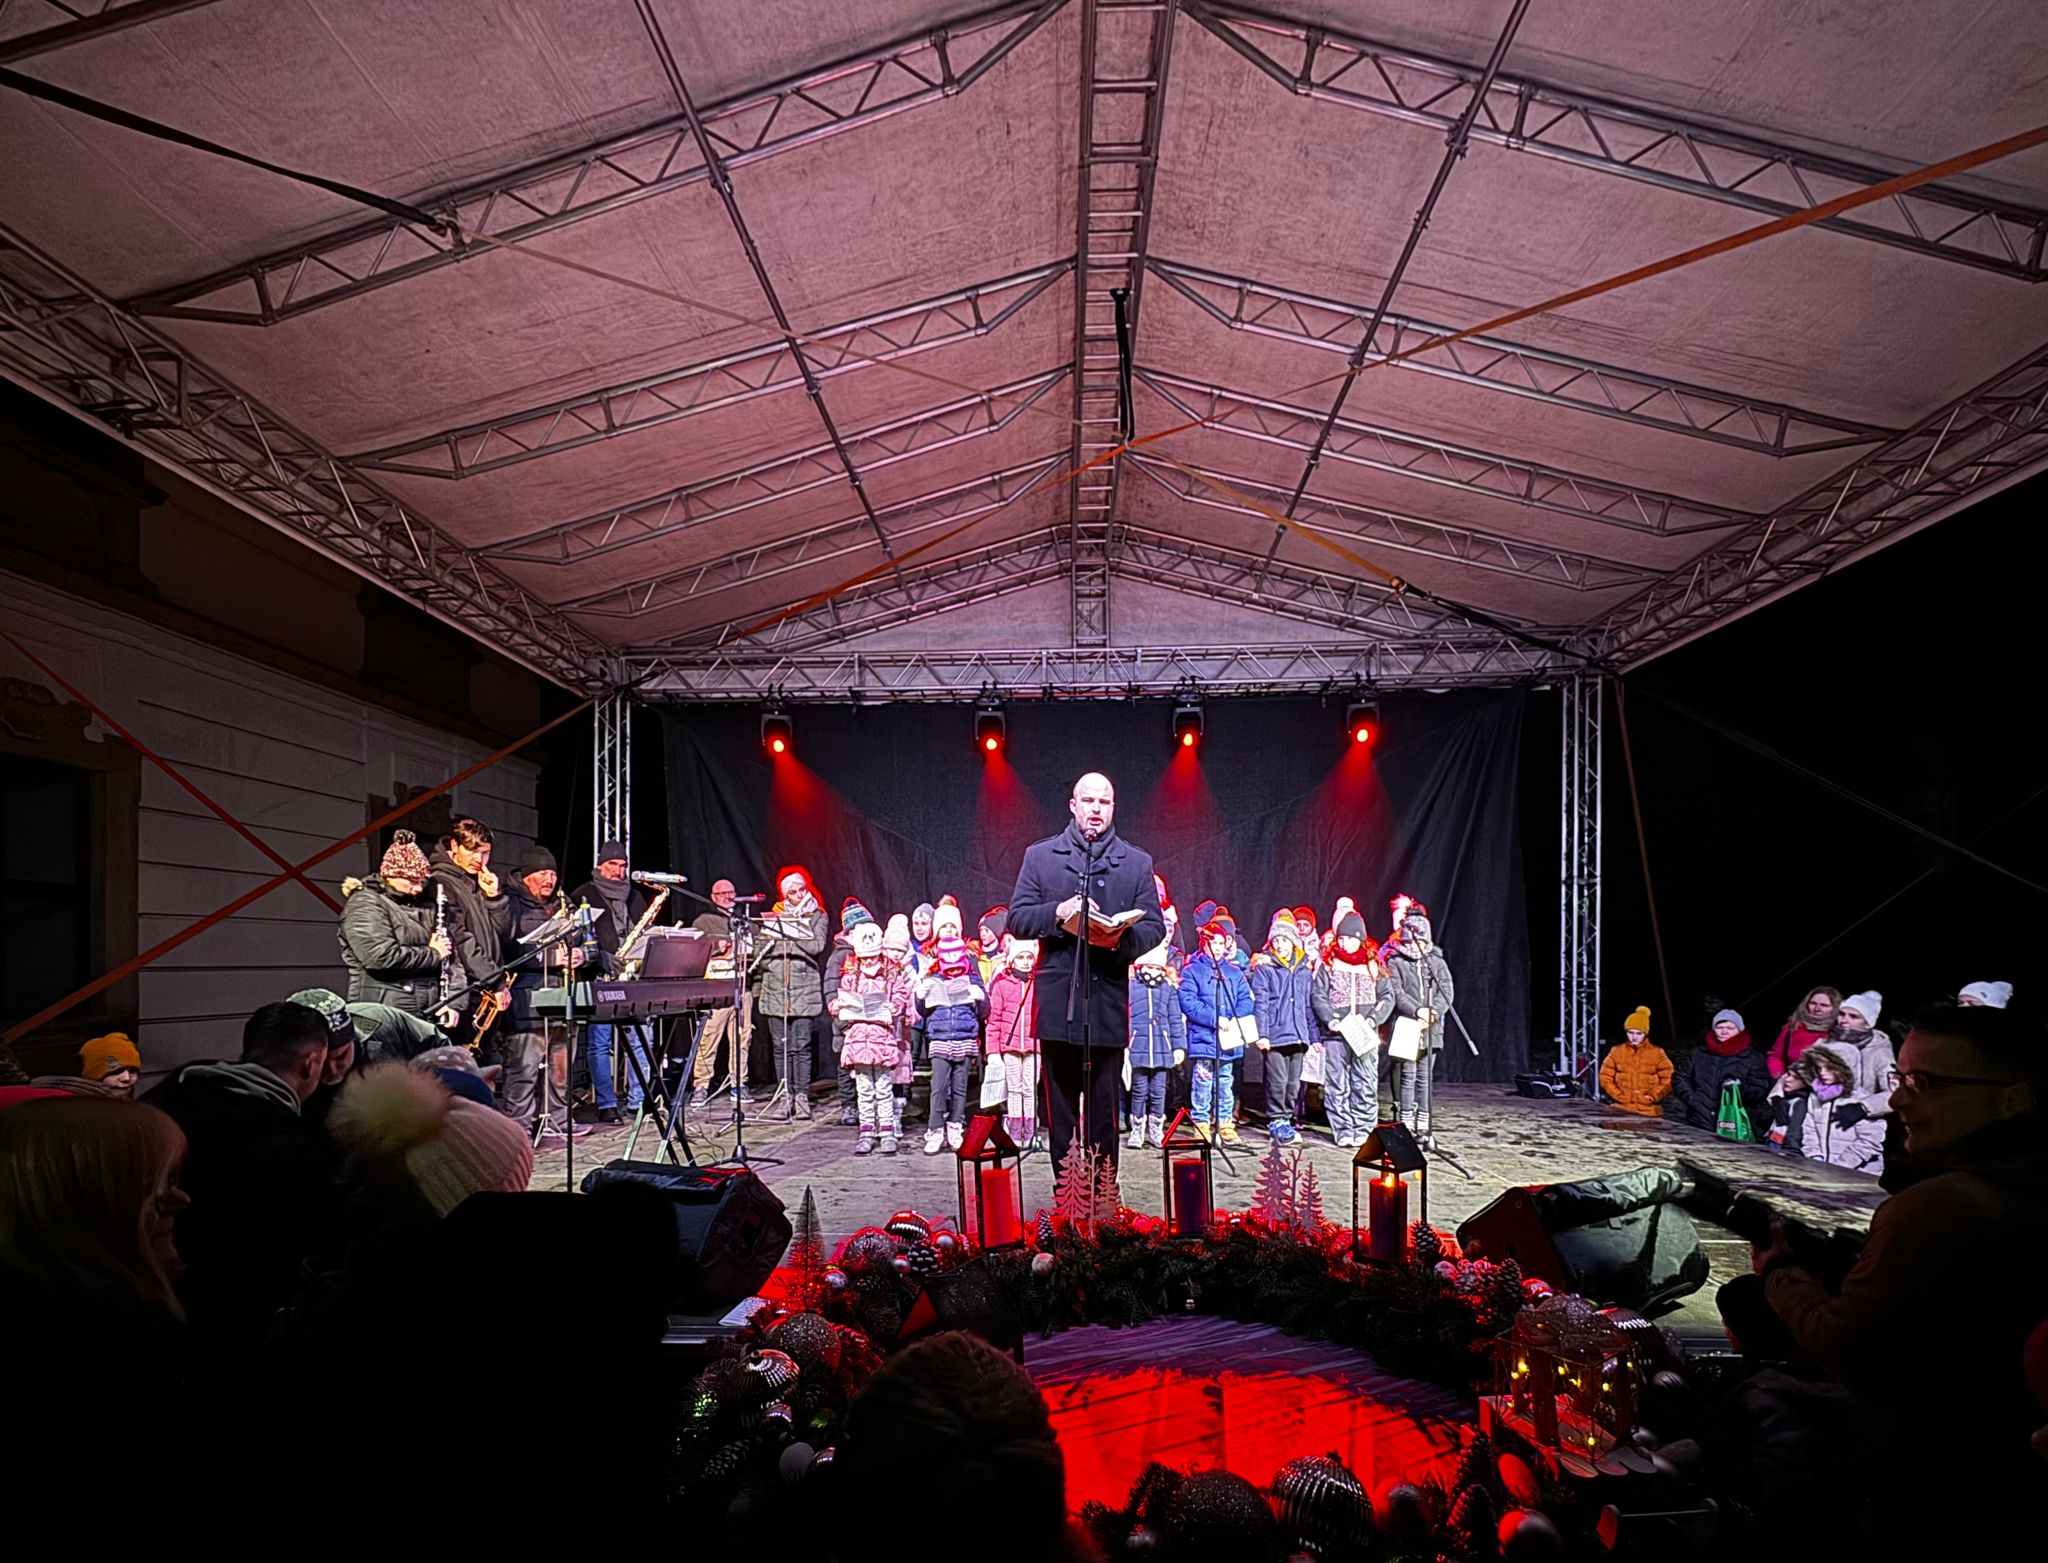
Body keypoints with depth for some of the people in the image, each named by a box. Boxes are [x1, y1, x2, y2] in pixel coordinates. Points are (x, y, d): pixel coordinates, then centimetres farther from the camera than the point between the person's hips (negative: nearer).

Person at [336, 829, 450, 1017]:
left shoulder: (424, 906, 17)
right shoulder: (365, 904, -5)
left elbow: (450, 955, 20)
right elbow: (382, 957, -18)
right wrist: (432, 954, -7)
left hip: (426, 1014, 7)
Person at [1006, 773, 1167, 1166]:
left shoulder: (1137, 862, 12)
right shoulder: (1040, 856, 10)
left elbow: (1155, 927, 7)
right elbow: (1017, 919, 5)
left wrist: (1122, 939, -14)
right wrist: (1058, 912, -13)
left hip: (1109, 1003, 0)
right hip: (1057, 1001, 0)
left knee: (1104, 1113, 4)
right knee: (1060, 1111, 6)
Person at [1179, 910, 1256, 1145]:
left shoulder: (1234, 972, 14)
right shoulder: (1192, 970, 0)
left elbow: (1246, 1000, 9)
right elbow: (1188, 1002, -11)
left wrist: (1236, 1018, -11)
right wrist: (1215, 1019, -17)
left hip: (1229, 1039, 4)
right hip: (1203, 1038, -4)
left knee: (1226, 1082, 11)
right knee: (1203, 1082, -4)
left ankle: (1226, 1124, 19)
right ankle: (1201, 1124, 3)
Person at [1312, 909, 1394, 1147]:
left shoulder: (1374, 965, 9)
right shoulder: (1328, 965, 5)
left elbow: (1387, 996, 7)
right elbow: (1317, 996, 1)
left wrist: (1373, 1020, -8)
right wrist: (1331, 1020, -13)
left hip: (1365, 1036, 1)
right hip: (1335, 1035, -1)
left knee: (1366, 1084, 0)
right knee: (1337, 1084, -1)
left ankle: (1363, 1129, 9)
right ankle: (1343, 1129, 6)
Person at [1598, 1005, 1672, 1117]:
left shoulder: (1657, 1053, 3)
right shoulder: (1616, 1052, 6)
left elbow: (1668, 1080, 3)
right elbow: (1605, 1077, 7)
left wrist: (1652, 1097, -7)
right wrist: (1619, 1095, -5)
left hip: (1649, 1113, -1)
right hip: (1621, 1111, 1)